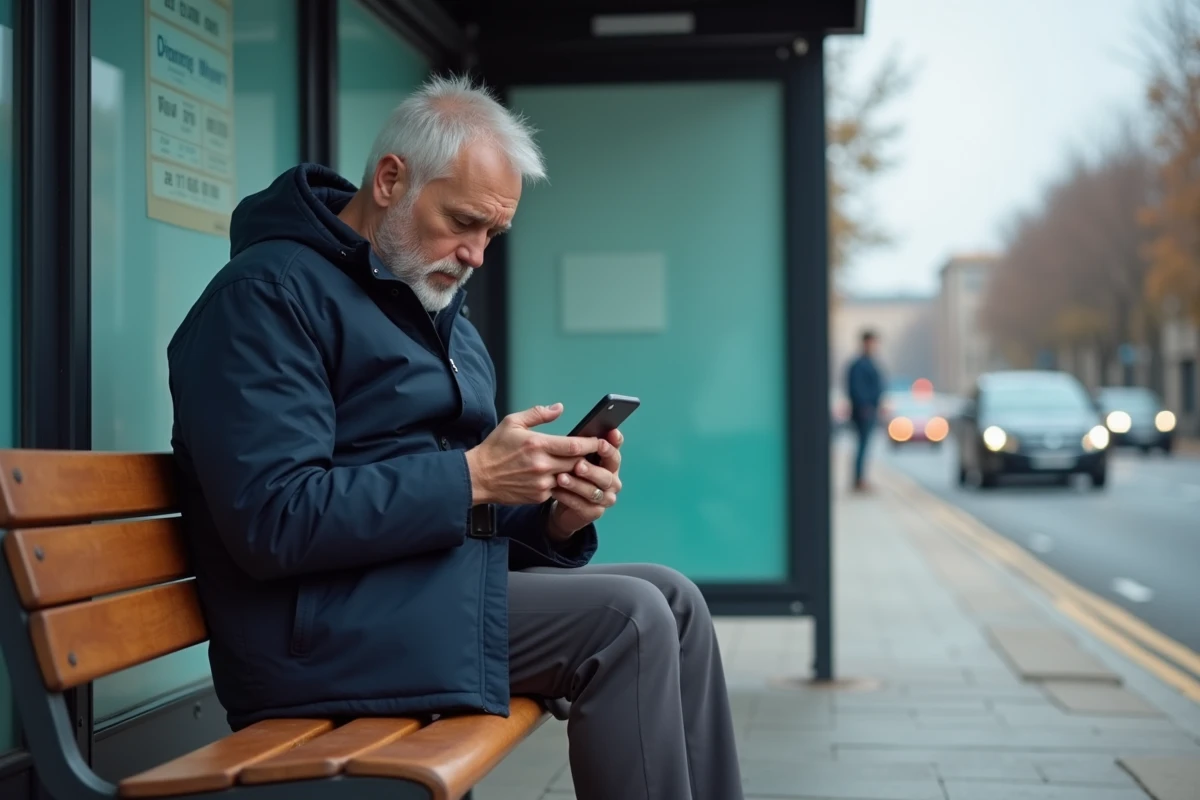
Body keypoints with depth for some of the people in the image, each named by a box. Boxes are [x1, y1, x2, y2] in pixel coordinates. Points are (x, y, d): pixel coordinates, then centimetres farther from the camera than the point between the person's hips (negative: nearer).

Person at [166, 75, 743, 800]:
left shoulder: (441, 311, 18)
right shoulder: (269, 294, -10)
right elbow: (273, 521, -22)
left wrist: (555, 515, -5)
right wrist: (472, 477, -22)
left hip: (437, 582, 9)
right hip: (322, 629, -9)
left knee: (672, 599, 1)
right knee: (627, 620, -18)